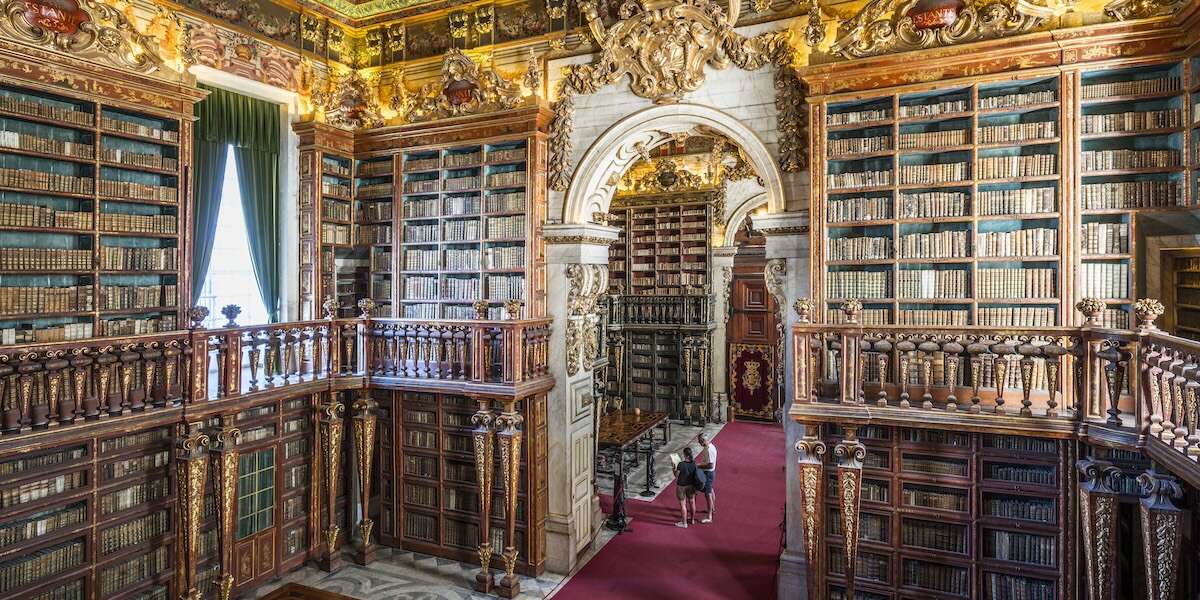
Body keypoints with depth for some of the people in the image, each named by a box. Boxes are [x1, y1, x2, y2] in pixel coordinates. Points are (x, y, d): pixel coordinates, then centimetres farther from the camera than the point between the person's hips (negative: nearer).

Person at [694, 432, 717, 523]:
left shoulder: (709, 450, -29)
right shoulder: (708, 446, 2)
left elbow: (710, 465, -30)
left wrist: (699, 466, -23)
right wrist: (699, 464, 7)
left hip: (708, 473, -10)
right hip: (708, 472, 10)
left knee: (708, 494, -2)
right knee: (710, 490, 26)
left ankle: (709, 517, 6)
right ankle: (713, 508, 45)